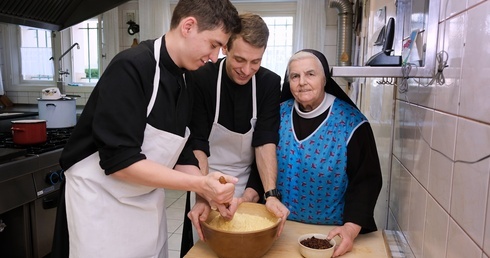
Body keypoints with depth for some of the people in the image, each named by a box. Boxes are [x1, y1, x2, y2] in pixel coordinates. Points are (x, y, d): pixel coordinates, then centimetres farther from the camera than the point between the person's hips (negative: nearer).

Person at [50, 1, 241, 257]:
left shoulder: (183, 84, 2)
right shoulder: (131, 67, -23)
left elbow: (180, 154, 4)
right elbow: (119, 160, -26)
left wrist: (208, 194, -10)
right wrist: (199, 184, -26)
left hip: (148, 202, 7)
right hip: (101, 201, -7)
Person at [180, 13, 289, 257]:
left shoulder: (270, 83, -10)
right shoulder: (200, 79, -17)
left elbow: (266, 141, -15)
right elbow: (197, 144, -20)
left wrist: (270, 194, -26)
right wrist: (203, 196, -31)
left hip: (250, 187, 2)